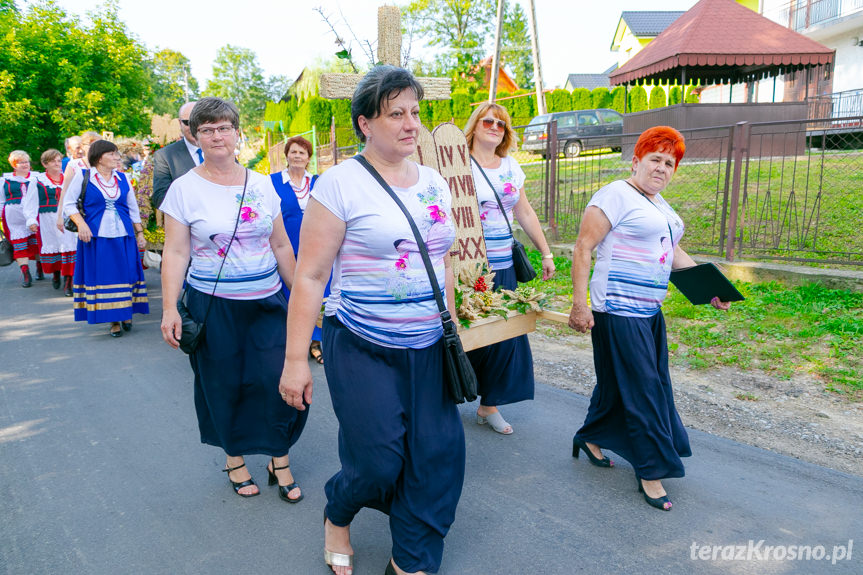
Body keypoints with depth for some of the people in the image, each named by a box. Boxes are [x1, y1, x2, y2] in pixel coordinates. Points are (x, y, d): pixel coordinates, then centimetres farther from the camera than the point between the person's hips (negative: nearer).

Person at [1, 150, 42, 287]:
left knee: (36, 242, 4)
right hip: (14, 218, 0)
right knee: (19, 245, -5)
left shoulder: (36, 177, 11)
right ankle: (25, 274, -7)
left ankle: (40, 270, 21)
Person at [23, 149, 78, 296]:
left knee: (69, 248, -10)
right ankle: (55, 275, 32)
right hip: (47, 221, 0)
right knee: (51, 247, 7)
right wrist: (31, 220, -5)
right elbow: (30, 202, 4)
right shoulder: (38, 181, 4)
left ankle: (67, 283, -8)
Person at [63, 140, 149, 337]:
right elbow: (68, 203, 1)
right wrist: (81, 224, -13)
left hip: (123, 236, 3)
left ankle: (126, 314, 19)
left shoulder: (122, 178, 9)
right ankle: (113, 321, 8)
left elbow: (133, 207, 14)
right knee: (103, 276, 0)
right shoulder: (83, 176, 0)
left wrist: (139, 232, 12)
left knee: (125, 274, 3)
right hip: (96, 237, -3)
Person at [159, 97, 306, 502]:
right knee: (224, 386, 7)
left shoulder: (261, 184, 7)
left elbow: (281, 246, 12)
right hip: (213, 305, -2)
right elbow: (175, 252, -4)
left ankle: (280, 460, 15)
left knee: (280, 378, -5)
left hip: (267, 301, 2)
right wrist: (169, 308, -11)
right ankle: (235, 459, 29)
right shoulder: (185, 188, -1)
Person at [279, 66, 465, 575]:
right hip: (363, 350, -5)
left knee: (438, 455, 5)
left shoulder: (435, 183, 9)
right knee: (377, 462, -1)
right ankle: (338, 516, 36)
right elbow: (309, 276, -10)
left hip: (427, 348, 6)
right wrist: (296, 358, -12)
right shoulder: (341, 183, -9)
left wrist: (452, 331, 17)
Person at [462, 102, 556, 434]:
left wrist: (546, 252, 17)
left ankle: (489, 405, 20)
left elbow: (526, 214, 19)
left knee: (505, 334, 6)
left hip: (504, 267, 6)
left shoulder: (511, 167, 14)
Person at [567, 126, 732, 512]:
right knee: (641, 389, -3)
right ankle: (652, 470, 10)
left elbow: (673, 252, 22)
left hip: (649, 310, 9)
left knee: (619, 380, 18)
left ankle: (590, 438, 37)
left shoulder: (659, 205, 16)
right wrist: (579, 304, -22)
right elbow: (583, 248, -16)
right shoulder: (616, 195, -11)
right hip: (619, 311, -9)